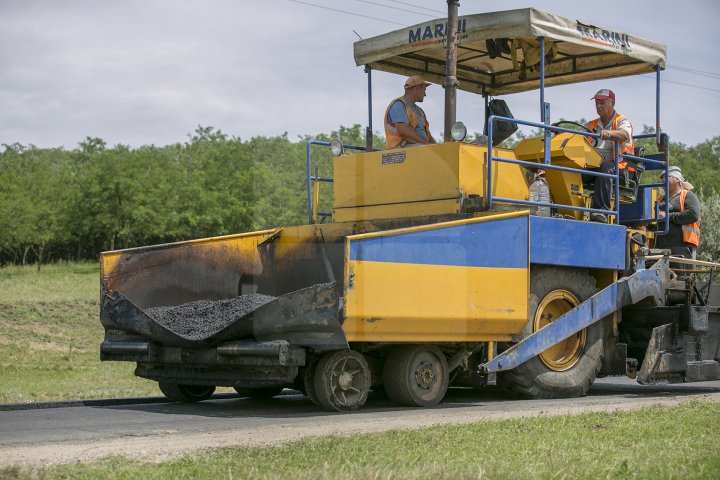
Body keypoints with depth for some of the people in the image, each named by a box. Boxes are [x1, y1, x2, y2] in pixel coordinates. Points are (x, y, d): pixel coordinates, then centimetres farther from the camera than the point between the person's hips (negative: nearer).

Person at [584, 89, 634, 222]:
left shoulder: (622, 121, 8)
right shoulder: (591, 126, 25)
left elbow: (624, 134, -16)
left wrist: (609, 133, -39)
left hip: (620, 167, -4)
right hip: (594, 166, 4)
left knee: (605, 166, -39)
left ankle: (601, 211, -49)